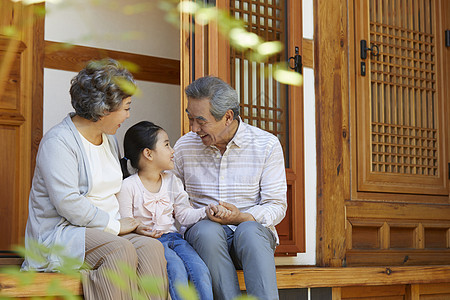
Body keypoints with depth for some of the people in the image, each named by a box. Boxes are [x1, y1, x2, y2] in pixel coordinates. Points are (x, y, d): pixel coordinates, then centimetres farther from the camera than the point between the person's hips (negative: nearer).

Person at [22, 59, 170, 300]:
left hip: (105, 231, 7)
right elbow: (68, 203, -19)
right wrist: (114, 225, -14)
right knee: (120, 250, -35)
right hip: (59, 233, -7)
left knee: (151, 248, -24)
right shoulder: (59, 141, -10)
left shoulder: (110, 140, 19)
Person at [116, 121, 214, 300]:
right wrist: (136, 229, -25)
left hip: (173, 237, 5)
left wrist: (205, 212, -7)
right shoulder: (128, 187, -2)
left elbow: (184, 215, 11)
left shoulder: (172, 181, 17)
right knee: (176, 268, -32)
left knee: (200, 269, -22)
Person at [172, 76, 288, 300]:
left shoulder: (267, 145, -2)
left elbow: (276, 206, -3)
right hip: (204, 234, 1)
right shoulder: (184, 146, 4)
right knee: (208, 231, -35)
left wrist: (241, 217, -22)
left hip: (252, 227, -1)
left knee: (249, 230, -37)